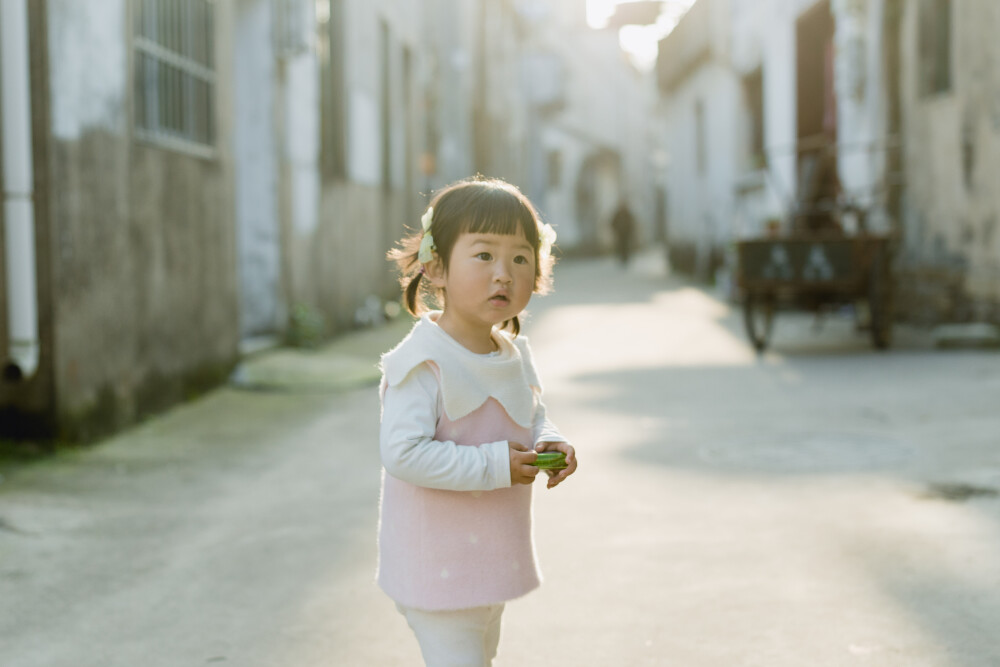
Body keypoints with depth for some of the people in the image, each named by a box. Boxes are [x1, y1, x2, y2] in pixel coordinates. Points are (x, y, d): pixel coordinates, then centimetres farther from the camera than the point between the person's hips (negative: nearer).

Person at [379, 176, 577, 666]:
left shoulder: (514, 354, 3)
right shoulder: (422, 363, -24)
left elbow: (534, 419, 17)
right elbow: (403, 453, -31)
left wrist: (550, 444, -6)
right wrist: (494, 465, -30)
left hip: (493, 563, 9)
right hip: (438, 570, -9)